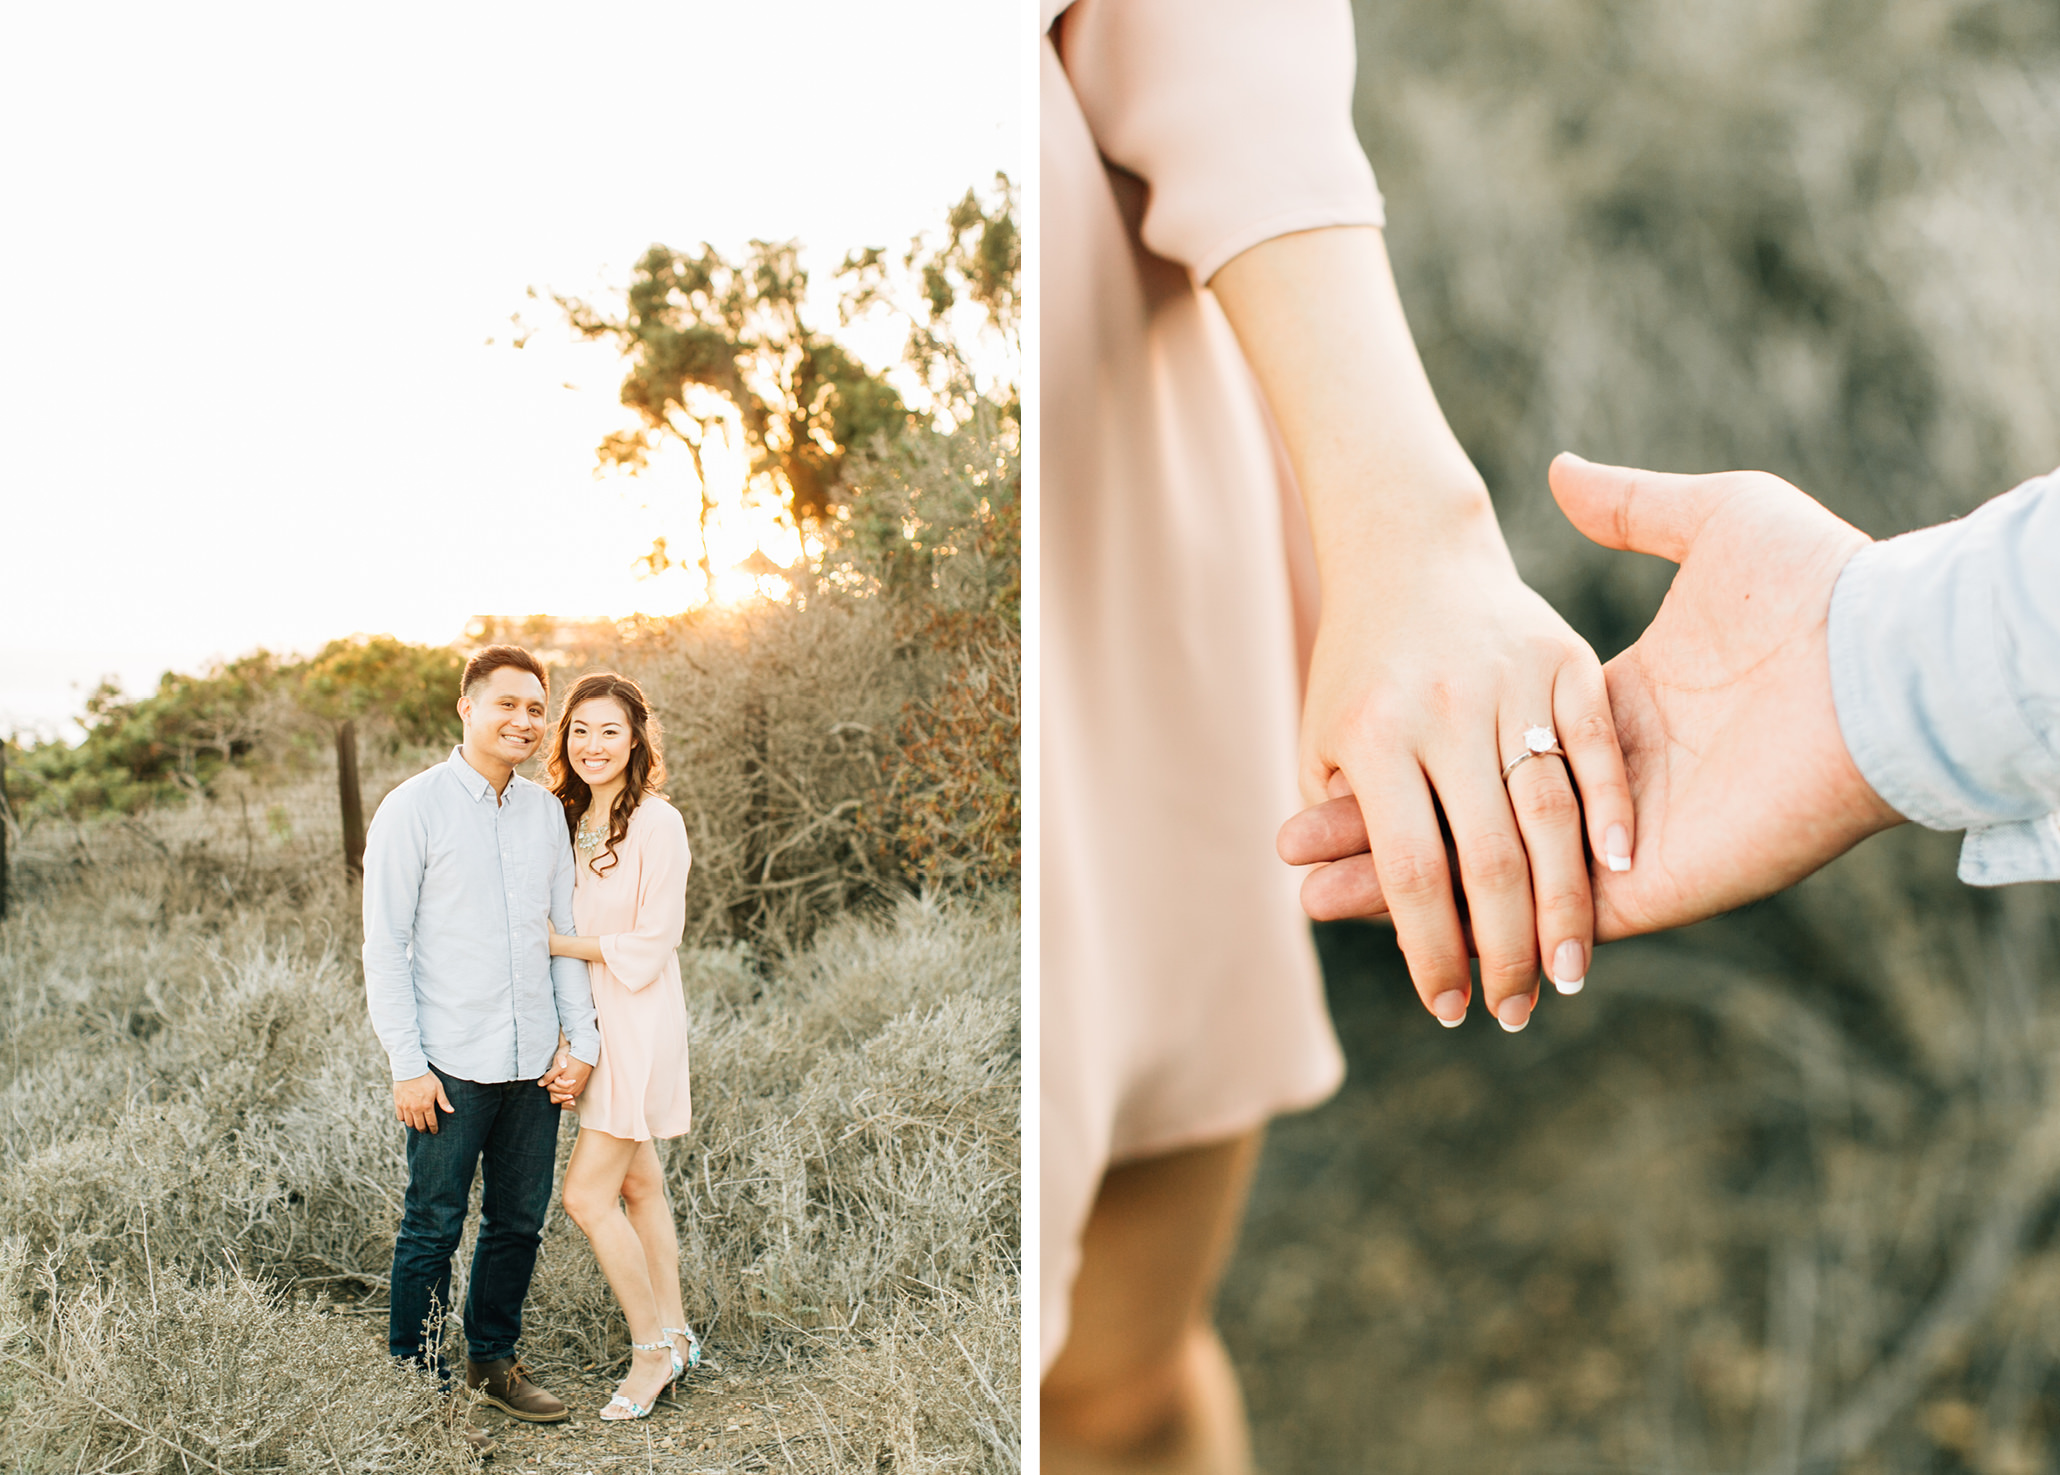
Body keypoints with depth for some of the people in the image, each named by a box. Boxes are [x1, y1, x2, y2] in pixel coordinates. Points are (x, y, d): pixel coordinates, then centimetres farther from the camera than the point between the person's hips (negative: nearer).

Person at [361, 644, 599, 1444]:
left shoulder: (546, 811, 9)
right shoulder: (415, 807, -5)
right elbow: (384, 944, -6)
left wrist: (581, 1039, 5)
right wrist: (407, 1064, -11)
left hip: (533, 1064, 5)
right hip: (452, 1066, -5)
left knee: (519, 1222, 13)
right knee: (432, 1226, 4)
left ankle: (492, 1361, 29)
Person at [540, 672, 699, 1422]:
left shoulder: (657, 824, -15)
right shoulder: (566, 819, 7)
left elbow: (651, 945, -16)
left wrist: (559, 943, -13)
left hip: (638, 1020, -7)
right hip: (587, 1021, 7)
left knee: (586, 1194, -7)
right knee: (638, 1183, 15)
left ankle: (653, 1349, 9)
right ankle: (675, 1332, 27)